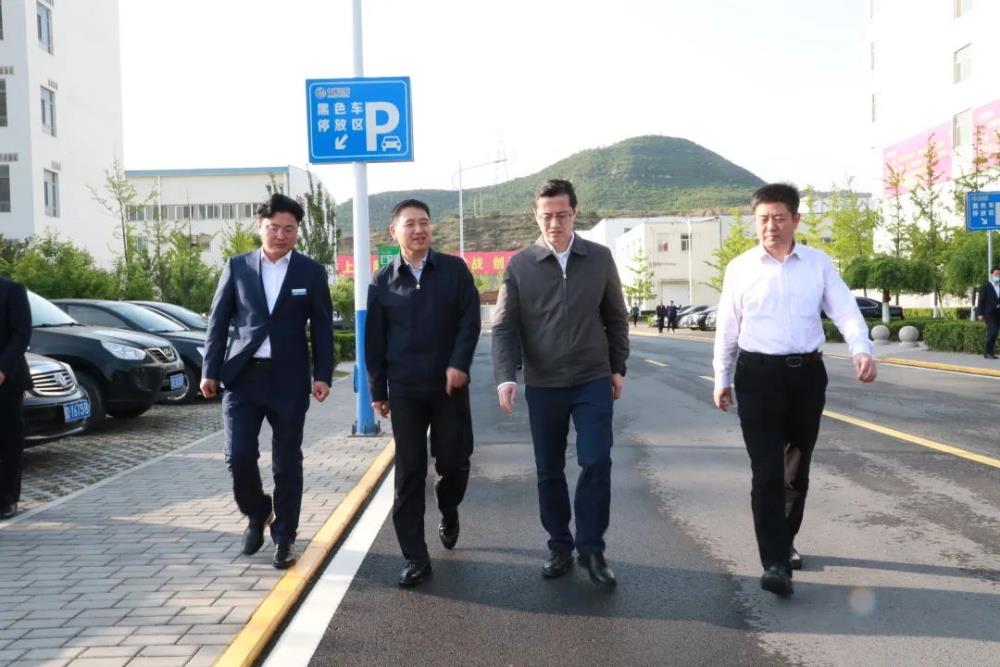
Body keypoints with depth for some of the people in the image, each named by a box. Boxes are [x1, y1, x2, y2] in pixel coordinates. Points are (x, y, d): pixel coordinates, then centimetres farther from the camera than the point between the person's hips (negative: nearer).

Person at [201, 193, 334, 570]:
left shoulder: (311, 272, 2)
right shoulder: (237, 267, 5)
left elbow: (322, 328, 3)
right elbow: (218, 321, 7)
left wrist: (323, 375, -4)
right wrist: (210, 371, 1)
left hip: (288, 380, -1)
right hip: (242, 376, 1)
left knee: (286, 464, 4)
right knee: (239, 457, -3)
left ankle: (284, 538, 18)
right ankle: (257, 514, 26)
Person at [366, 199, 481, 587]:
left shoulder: (454, 270, 3)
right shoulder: (382, 282, 5)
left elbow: (470, 319, -3)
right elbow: (374, 340, 7)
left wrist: (459, 363, -15)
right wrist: (377, 389, 5)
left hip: (449, 384, 0)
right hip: (404, 389, 0)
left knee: (453, 460, 4)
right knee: (409, 472, 1)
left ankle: (449, 513, 39)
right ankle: (415, 558, 8)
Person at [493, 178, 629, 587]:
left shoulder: (600, 258, 1)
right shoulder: (519, 265, -3)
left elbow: (615, 318, 9)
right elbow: (504, 326, -6)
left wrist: (618, 367, 7)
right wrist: (506, 377, -18)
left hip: (593, 381, 0)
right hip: (542, 385, 0)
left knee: (596, 462, -7)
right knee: (549, 472, 9)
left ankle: (591, 548, 9)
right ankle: (559, 546, 25)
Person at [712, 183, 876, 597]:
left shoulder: (819, 264, 4)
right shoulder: (740, 268, 2)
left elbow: (845, 310, -3)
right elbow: (727, 328, 6)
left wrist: (862, 350, -22)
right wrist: (722, 379, 8)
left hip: (808, 373, 2)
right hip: (758, 374, -2)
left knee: (798, 467, 14)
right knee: (767, 471, -7)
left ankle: (786, 541, 34)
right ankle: (775, 563, -6)